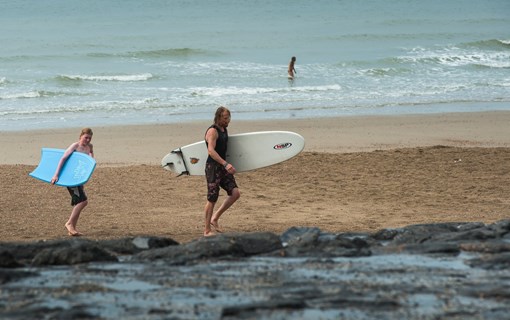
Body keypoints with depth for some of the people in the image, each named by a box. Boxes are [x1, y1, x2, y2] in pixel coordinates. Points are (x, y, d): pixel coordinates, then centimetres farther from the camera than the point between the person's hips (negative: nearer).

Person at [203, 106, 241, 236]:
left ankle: (215, 218, 9)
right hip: (213, 167, -8)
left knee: (235, 193, -3)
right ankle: (207, 230, 5)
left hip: (222, 167, 8)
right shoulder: (212, 131, -14)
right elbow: (211, 151, -27)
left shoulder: (224, 130, 14)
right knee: (212, 199, -4)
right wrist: (225, 164, -36)